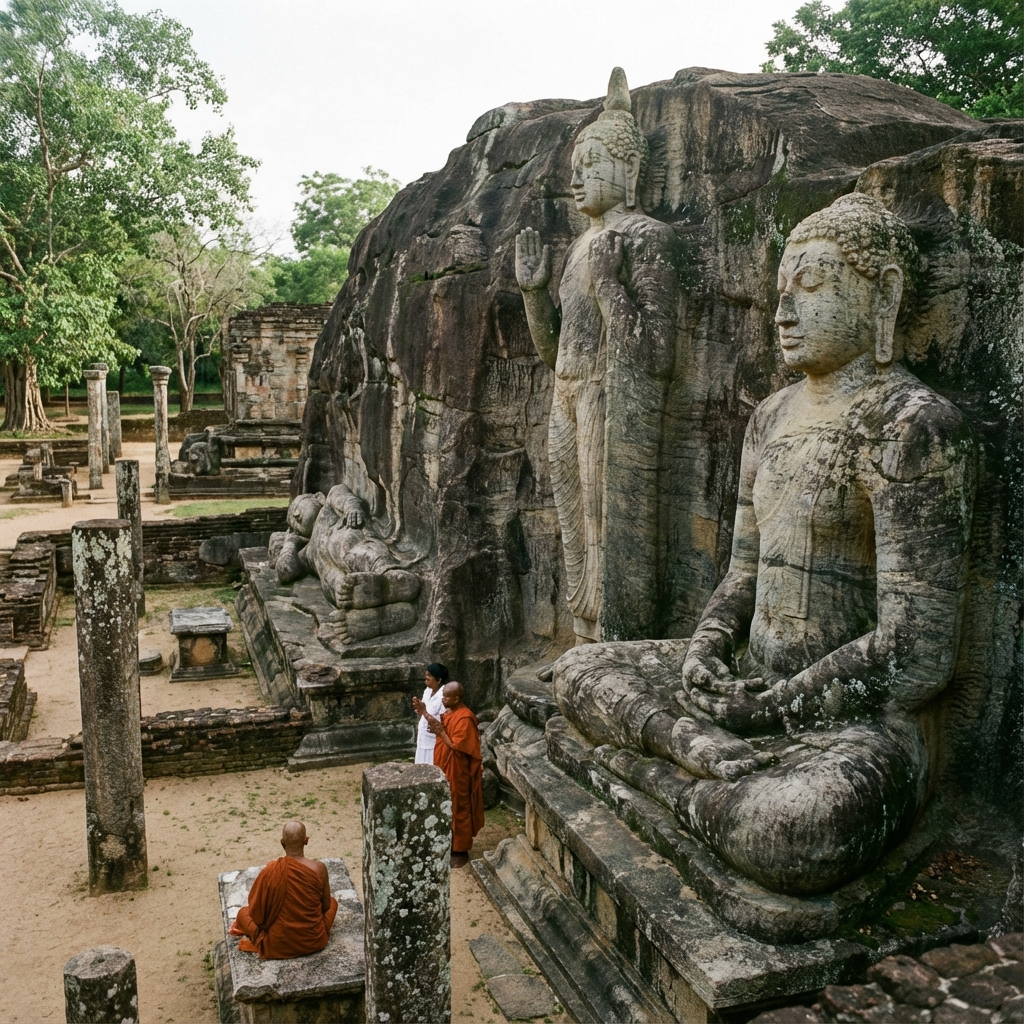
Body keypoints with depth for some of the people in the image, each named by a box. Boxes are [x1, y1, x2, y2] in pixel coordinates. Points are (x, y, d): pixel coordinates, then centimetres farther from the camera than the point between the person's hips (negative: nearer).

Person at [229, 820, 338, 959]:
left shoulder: (270, 871, -20)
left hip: (279, 945, 0)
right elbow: (326, 906, -4)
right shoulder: (319, 868, -18)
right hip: (314, 940, 0)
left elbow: (256, 912, -10)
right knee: (332, 901, 29)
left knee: (243, 912, 24)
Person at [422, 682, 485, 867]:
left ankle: (461, 851, 16)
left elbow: (457, 748, -25)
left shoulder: (464, 719, -25)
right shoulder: (450, 712, 5)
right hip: (446, 770, 10)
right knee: (447, 808, 19)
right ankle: (450, 844, 33)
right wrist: (431, 721, -1)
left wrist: (440, 732, -21)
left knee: (458, 810, 3)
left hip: (457, 774, -10)